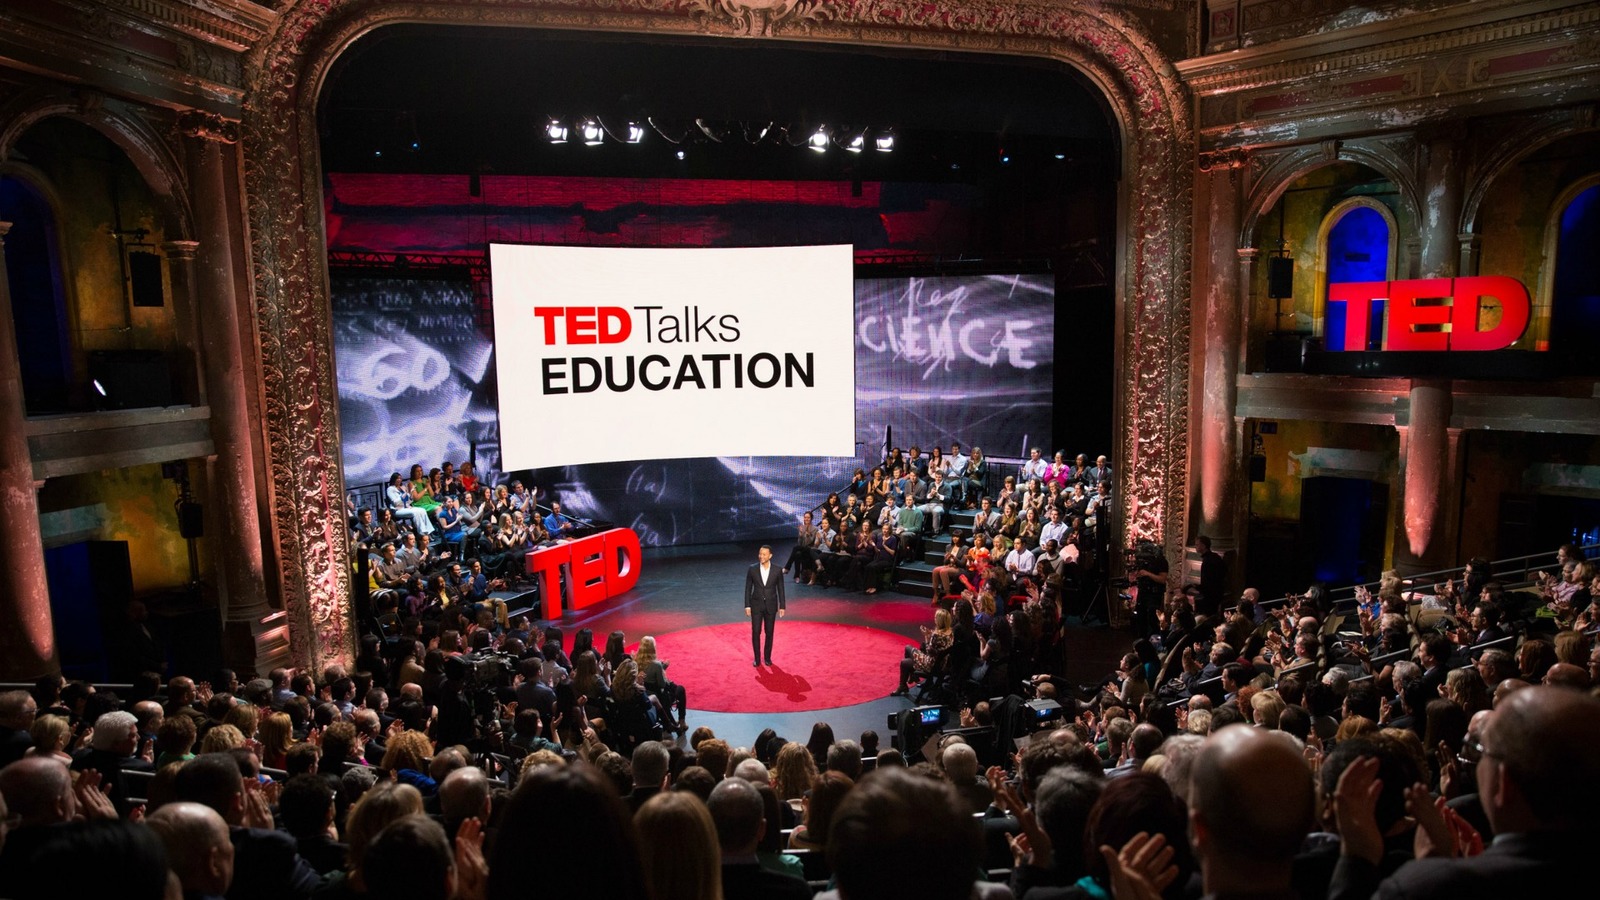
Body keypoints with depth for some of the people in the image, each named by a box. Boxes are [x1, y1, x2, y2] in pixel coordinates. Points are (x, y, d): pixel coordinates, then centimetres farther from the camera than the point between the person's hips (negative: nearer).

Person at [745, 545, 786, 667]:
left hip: (771, 605, 0)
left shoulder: (777, 570, -7)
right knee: (756, 632, 0)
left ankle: (767, 657, 23)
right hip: (756, 605, 0)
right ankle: (757, 658, 13)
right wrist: (747, 605, -4)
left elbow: (780, 589, 0)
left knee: (769, 633, 8)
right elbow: (748, 588, -1)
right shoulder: (752, 569, -7)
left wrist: (782, 606, 0)